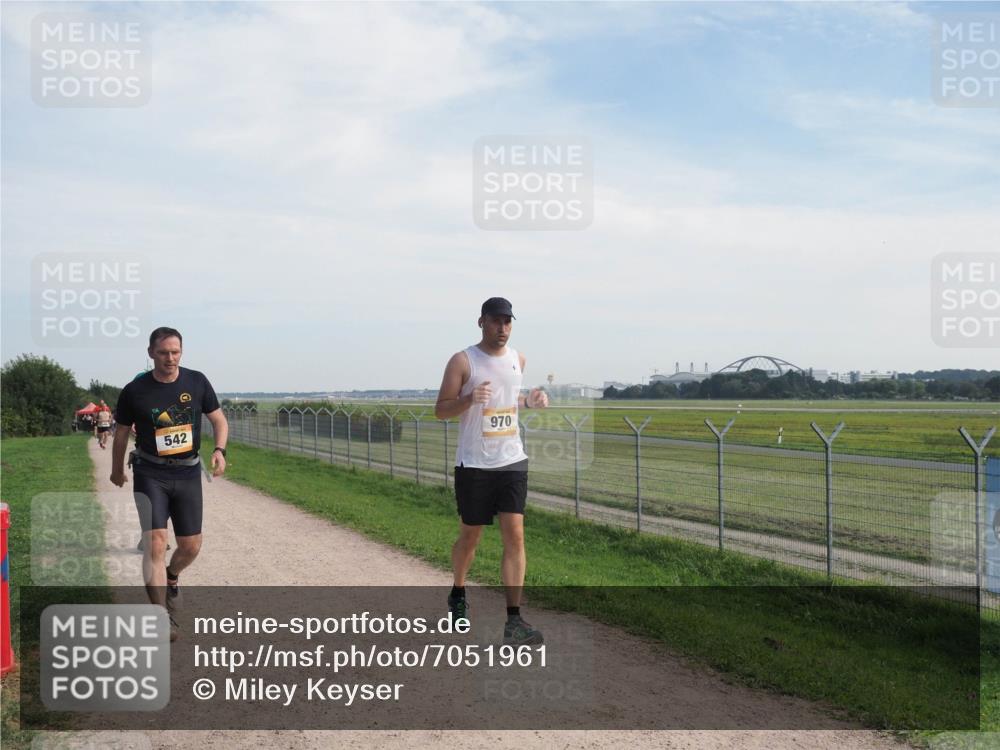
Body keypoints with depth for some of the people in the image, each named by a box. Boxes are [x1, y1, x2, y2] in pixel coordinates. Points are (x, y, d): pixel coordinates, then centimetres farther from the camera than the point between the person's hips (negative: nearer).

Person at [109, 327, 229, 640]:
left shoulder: (197, 382, -3)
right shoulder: (135, 391, -7)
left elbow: (219, 420, 6)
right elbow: (121, 432, 8)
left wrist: (220, 450, -12)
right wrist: (116, 470, 19)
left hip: (188, 473, 2)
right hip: (150, 474, -2)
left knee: (191, 546, 6)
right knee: (155, 542, -15)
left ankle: (171, 578, 40)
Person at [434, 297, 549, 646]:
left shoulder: (517, 359, 9)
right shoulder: (462, 361, -7)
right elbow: (440, 410, -6)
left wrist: (529, 401, 2)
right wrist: (469, 399, -25)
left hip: (512, 461, 4)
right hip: (474, 464, -3)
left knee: (515, 536, -6)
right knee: (470, 536, 10)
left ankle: (513, 620, -6)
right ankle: (458, 595, 38)